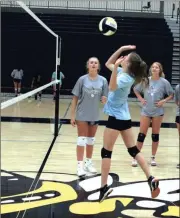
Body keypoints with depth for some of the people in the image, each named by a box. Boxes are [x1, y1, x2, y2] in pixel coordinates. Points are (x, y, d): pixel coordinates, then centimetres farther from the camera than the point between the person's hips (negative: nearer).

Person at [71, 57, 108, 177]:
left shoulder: (103, 80, -4)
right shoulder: (82, 79, -9)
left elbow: (105, 98, 3)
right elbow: (75, 98, -5)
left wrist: (105, 99, -21)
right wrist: (72, 115, -7)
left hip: (95, 115, 3)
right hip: (82, 115, -3)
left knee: (91, 139, 15)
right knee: (82, 139, -1)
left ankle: (89, 162, 30)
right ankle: (80, 165, 3)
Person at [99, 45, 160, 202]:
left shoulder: (126, 78, -19)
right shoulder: (122, 72, 6)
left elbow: (112, 87, -37)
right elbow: (108, 64, 19)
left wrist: (116, 67, -40)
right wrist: (121, 49, 9)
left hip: (117, 117, -9)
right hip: (124, 117, 9)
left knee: (106, 152, 0)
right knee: (134, 150, 10)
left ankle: (104, 188, 4)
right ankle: (151, 179, 6)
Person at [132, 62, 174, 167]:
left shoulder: (164, 82, -7)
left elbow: (172, 94, 2)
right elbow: (136, 89, 14)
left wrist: (164, 101, -12)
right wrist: (141, 99, 2)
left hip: (158, 112, -1)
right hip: (146, 111, 1)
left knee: (155, 135, 7)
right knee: (142, 134, 0)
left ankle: (153, 157, 18)